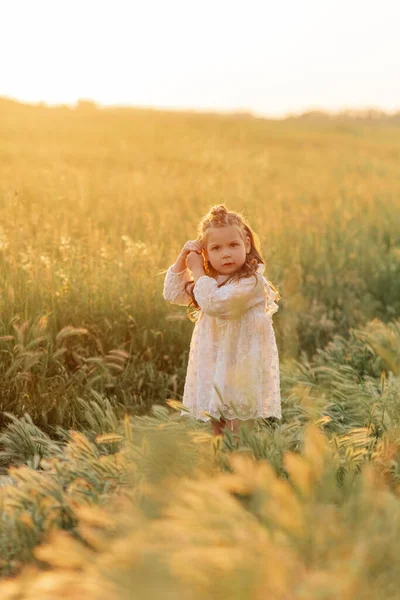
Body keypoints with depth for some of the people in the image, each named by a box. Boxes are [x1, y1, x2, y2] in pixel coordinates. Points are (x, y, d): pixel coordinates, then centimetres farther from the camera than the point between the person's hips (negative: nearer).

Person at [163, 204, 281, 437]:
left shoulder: (251, 281, -17)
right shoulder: (210, 280, 9)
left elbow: (214, 303, -28)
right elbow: (173, 294, 16)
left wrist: (197, 271, -16)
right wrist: (182, 259, 5)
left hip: (240, 366, -8)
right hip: (213, 365, 8)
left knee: (240, 434, -3)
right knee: (216, 427, 16)